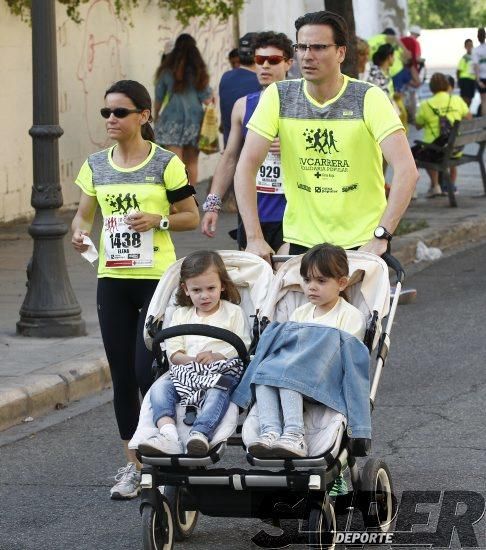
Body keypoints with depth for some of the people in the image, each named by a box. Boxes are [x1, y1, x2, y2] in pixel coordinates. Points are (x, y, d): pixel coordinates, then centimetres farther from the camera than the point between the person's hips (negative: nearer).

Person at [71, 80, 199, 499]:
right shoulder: (96, 165, 8)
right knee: (122, 374, 8)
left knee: (148, 370, -11)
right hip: (112, 277, 5)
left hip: (157, 277, -5)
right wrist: (80, 233, -10)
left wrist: (158, 220, -18)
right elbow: (84, 214, 12)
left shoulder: (165, 163, -5)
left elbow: (192, 217, 0)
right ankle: (134, 465, 18)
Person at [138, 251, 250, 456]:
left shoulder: (233, 312, 14)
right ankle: (168, 436, -47)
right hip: (187, 372, 4)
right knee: (160, 387, -26)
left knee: (217, 393, -38)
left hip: (222, 370, -4)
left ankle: (200, 434, -61)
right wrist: (193, 360, -11)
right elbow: (173, 353, 11)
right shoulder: (181, 315, 22)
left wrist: (216, 356, -15)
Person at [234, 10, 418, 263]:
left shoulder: (369, 98, -10)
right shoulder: (278, 97, -3)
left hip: (363, 242, -2)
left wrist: (381, 236, -27)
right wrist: (254, 238, -17)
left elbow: (406, 170, -18)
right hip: (302, 241, 2)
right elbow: (247, 165, -7)